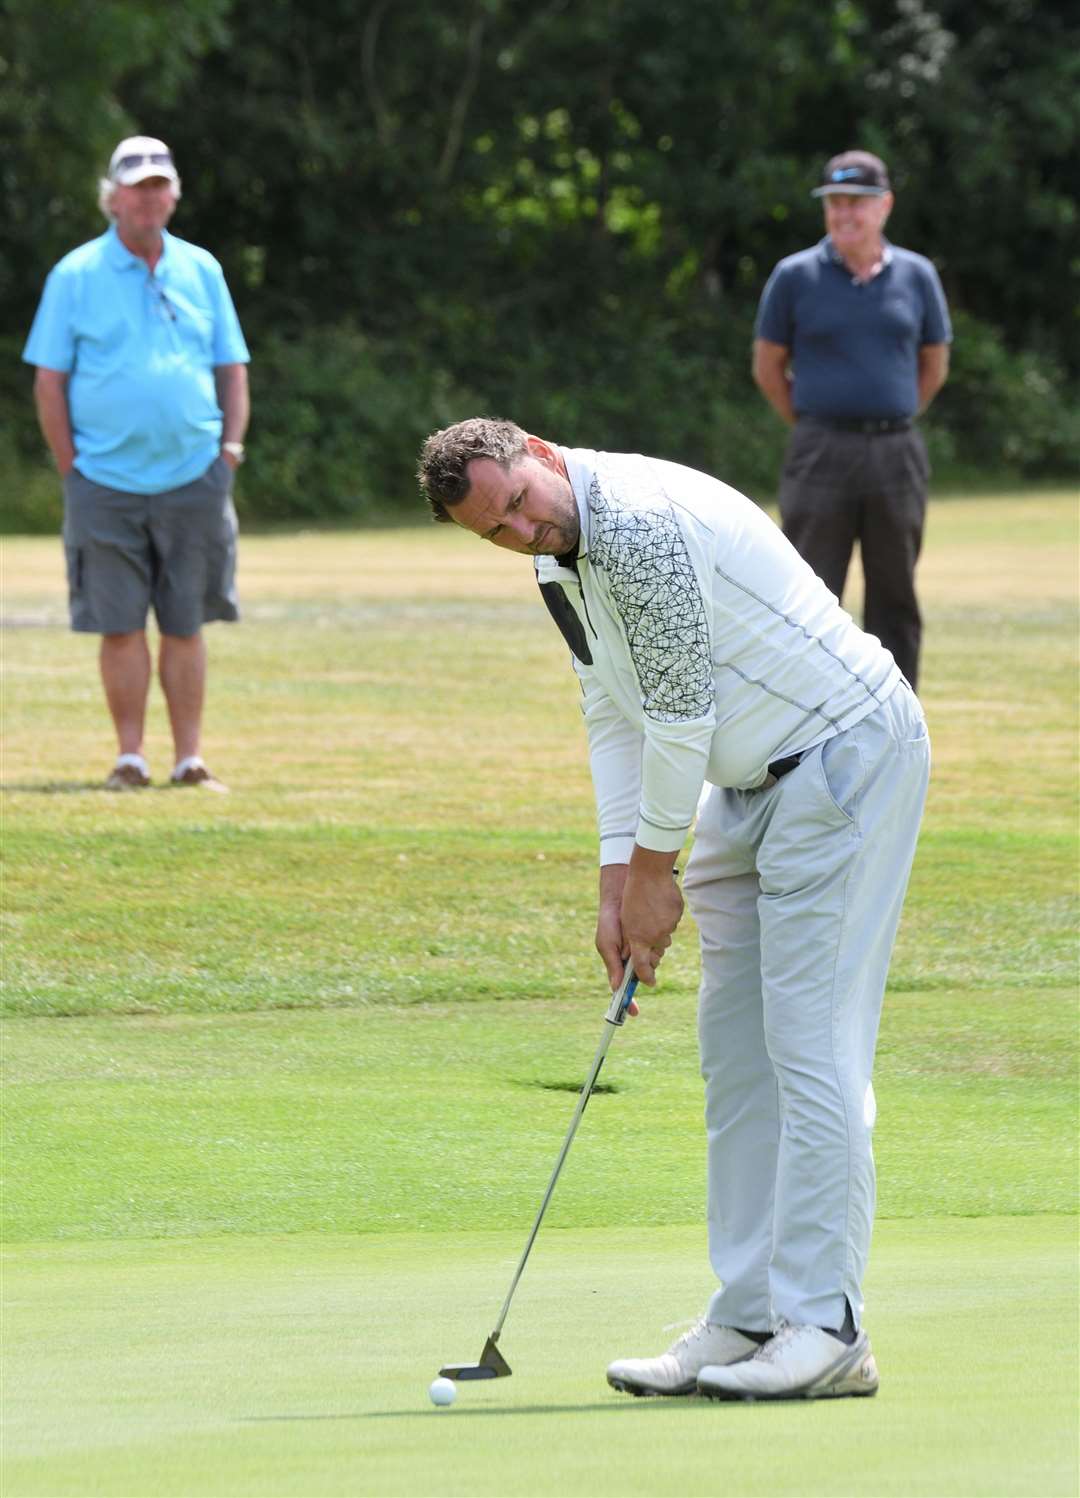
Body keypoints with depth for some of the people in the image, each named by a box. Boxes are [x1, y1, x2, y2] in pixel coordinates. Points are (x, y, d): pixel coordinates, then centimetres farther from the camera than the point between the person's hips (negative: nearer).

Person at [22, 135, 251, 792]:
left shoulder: (201, 270, 10)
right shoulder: (76, 276, 2)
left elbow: (232, 369, 14)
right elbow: (49, 380, 2)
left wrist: (230, 448, 3)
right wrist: (71, 466, -4)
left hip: (193, 481, 2)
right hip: (107, 484, -2)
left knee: (186, 625, 3)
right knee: (120, 625, 0)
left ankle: (190, 757, 8)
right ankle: (131, 757, 7)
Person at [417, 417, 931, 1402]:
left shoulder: (639, 522, -23)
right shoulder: (562, 554, 8)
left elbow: (678, 714, -20)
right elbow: (614, 718, 14)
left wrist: (654, 872, -9)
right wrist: (616, 880, 5)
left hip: (847, 755, -10)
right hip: (760, 782, 10)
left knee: (811, 1041, -13)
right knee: (737, 1052, 8)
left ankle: (826, 1328, -13)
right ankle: (750, 1319, 12)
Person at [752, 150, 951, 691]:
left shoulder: (916, 276, 7)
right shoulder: (795, 276, 1)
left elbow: (934, 363, 17)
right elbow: (768, 366, 7)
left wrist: (890, 422, 12)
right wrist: (814, 430, 6)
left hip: (897, 457, 2)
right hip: (821, 460, -2)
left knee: (895, 602, 6)